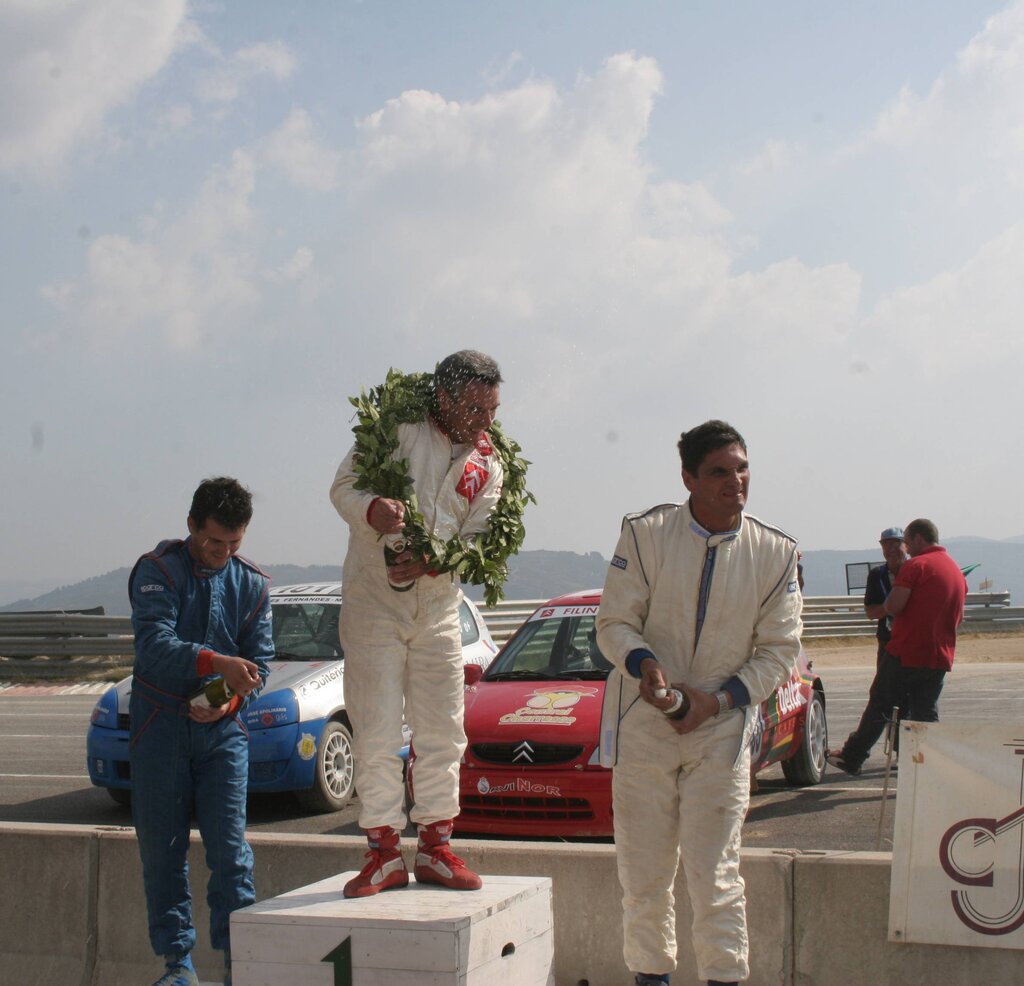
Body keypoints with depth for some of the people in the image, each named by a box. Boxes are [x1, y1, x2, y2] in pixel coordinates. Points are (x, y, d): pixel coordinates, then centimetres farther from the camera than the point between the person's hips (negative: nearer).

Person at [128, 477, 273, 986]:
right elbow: (154, 643, -18)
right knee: (162, 848, 3)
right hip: (160, 727, -1)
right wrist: (217, 663, -32)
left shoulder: (252, 583, 8)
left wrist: (231, 701, -14)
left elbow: (259, 660, 7)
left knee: (230, 845, -6)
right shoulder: (157, 570, -3)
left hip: (223, 731, 1)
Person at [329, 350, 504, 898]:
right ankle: (384, 854, 4)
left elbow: (476, 540, 0)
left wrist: (429, 563, -19)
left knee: (443, 732, 6)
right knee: (376, 733, -4)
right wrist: (372, 508, -30)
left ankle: (435, 848, 17)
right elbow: (343, 486, -7)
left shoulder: (487, 465, 8)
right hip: (373, 603, -4)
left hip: (439, 610, 4)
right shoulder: (399, 431, -5)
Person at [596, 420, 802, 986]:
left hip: (722, 731, 0)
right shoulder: (645, 534, -3)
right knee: (643, 871, 6)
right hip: (643, 725, 0)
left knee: (716, 874, -4)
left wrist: (719, 699, -10)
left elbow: (780, 649, 4)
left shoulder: (775, 553, 0)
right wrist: (641, 662, -23)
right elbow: (614, 622, -1)